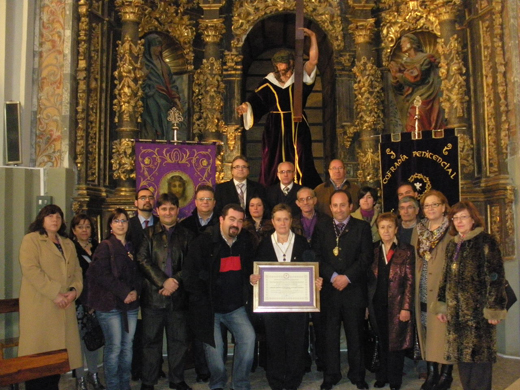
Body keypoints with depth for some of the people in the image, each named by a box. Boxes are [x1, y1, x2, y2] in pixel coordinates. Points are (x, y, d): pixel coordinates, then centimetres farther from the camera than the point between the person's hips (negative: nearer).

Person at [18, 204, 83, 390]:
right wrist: (55, 293, -17)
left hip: (64, 307, 6)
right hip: (39, 307, -5)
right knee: (39, 355, -4)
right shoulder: (31, 240, 1)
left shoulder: (68, 244, 20)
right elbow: (30, 270, -12)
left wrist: (74, 290, -5)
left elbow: (77, 271, 16)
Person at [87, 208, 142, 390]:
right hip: (110, 303, -5)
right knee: (114, 347, -4)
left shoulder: (131, 247, 15)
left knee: (127, 346, 7)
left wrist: (136, 291, -5)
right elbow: (102, 274, -11)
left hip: (130, 304, 5)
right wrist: (124, 292, -14)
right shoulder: (105, 246, -2)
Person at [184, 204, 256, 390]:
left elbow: (249, 269, 18)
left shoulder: (245, 242, 2)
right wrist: (201, 303, -11)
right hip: (209, 308, -3)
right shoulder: (204, 242, -11)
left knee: (248, 337, -13)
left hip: (235, 307, 3)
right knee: (214, 347, -5)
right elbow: (190, 273, -10)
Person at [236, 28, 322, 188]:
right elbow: (255, 102, 2)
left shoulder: (301, 78, 3)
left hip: (297, 128, 0)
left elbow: (313, 61, -9)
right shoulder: (268, 83, 3)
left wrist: (313, 37, -14)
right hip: (275, 130, 0)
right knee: (273, 166, 1)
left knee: (301, 165, -6)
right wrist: (245, 107, -18)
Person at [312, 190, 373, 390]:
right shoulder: (321, 227, 8)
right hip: (328, 289, 1)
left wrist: (347, 277, -12)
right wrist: (333, 276, -11)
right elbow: (316, 255, 1)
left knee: (355, 334, 8)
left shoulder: (362, 227, 4)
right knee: (330, 334, 7)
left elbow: (366, 256, -3)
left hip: (354, 289, -1)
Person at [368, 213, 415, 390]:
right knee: (382, 342, 11)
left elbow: (409, 281, -6)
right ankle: (382, 376, 25)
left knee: (396, 342, 5)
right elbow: (369, 279, 8)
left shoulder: (406, 251, -2)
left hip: (397, 304, -3)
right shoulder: (374, 251, 8)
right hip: (378, 304, 3)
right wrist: (367, 304, 2)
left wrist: (406, 307, -12)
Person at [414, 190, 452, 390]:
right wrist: (416, 286, 8)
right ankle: (431, 372, 20)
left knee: (443, 331, 0)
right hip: (423, 292, 5)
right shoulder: (420, 230, 12)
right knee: (426, 332, 9)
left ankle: (446, 374, 13)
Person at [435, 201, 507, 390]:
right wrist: (442, 305, 14)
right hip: (457, 311, 7)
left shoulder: (486, 242, -6)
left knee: (479, 355, -3)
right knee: (462, 354, 11)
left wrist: (494, 308, -14)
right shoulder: (453, 245, 15)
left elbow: (496, 277, -11)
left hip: (478, 309, -7)